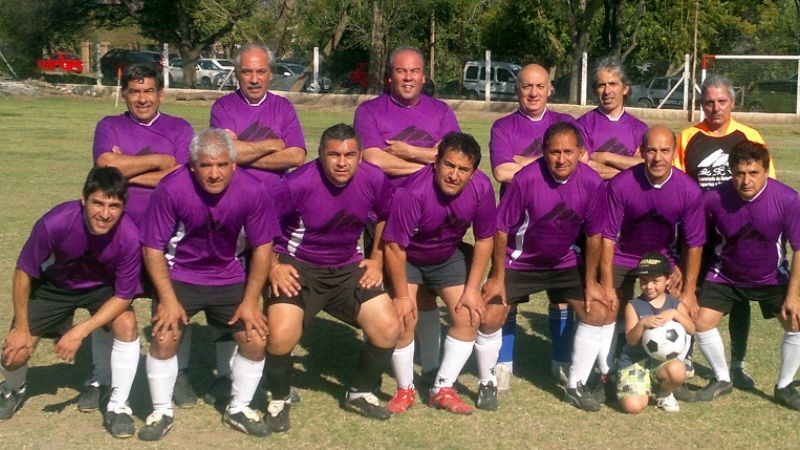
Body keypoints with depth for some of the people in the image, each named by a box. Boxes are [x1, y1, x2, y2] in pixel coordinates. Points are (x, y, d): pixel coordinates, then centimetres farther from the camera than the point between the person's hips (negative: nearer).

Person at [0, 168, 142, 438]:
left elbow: (123, 297, -20)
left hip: (103, 287, 0)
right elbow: (24, 272, -18)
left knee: (127, 324, -26)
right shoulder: (54, 223, -36)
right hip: (54, 284, 0)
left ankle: (117, 406, -7)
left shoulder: (129, 238, -34)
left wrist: (81, 331, -28)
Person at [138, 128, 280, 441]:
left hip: (228, 276, 2)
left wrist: (250, 301, -8)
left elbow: (262, 247, -8)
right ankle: (161, 412, 8)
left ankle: (239, 409, 19)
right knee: (165, 337, -15)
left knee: (255, 339, -4)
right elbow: (153, 248, -14)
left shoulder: (252, 191, -21)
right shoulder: (171, 189, -25)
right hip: (179, 274, -2)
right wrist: (168, 299, -17)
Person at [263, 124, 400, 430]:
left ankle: (361, 393, 20)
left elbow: (386, 217, 11)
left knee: (389, 328, -7)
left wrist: (377, 260, 8)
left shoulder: (374, 180, -11)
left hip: (348, 267, 4)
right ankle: (279, 400, 7)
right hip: (297, 267, -4)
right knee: (280, 337, -24)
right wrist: (273, 267, -13)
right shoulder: (298, 184, -24)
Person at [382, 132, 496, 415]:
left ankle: (442, 389, 8)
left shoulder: (482, 188, -23)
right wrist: (402, 296, -21)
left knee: (469, 316, -5)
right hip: (407, 257, -4)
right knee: (403, 318, -17)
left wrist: (472, 289, -9)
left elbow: (484, 240, -9)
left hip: (448, 256, 4)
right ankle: (405, 390, 5)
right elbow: (394, 246, -27)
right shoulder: (412, 192, -37)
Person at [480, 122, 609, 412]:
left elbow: (593, 235, -6)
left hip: (565, 263, 3)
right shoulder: (526, 179, -27)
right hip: (519, 262, -3)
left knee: (597, 312, -4)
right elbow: (502, 229, -17)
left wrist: (591, 282, -2)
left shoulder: (593, 184, -19)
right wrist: (498, 277, -13)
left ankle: (576, 386, 13)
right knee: (490, 318, -10)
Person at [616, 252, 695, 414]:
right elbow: (631, 339, -13)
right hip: (634, 361, -2)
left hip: (663, 359, 2)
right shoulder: (633, 306, -3)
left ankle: (664, 394, 3)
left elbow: (691, 329, -11)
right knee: (633, 406, -23)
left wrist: (675, 313, -27)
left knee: (677, 371, -36)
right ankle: (646, 387, 16)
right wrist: (642, 323, -32)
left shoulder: (676, 304, 4)